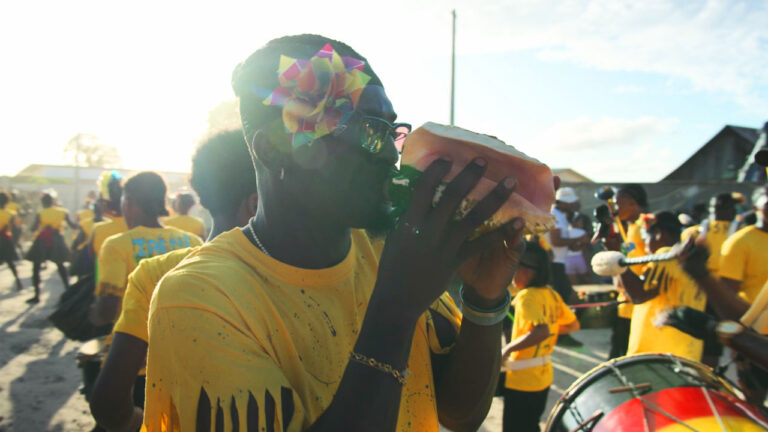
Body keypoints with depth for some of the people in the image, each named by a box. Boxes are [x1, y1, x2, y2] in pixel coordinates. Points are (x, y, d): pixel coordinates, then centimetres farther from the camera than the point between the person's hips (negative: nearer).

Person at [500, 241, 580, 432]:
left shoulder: (526, 296, -22)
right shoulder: (551, 294, 2)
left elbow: (541, 331, -36)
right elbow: (573, 325, 13)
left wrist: (507, 349, -28)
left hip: (521, 382, -8)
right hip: (543, 377, 9)